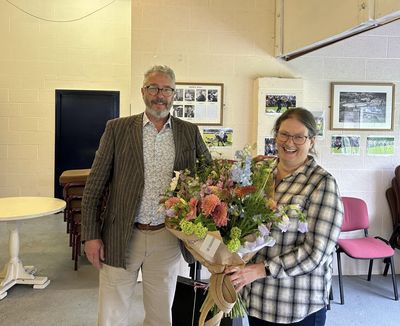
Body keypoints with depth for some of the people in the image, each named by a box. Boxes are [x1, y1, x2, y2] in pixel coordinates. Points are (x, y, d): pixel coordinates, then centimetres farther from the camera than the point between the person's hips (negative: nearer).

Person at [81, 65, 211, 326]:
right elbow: (95, 185, 0)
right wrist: (91, 235, -5)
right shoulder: (117, 128, 0)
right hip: (121, 237, -1)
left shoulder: (190, 132, 4)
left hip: (167, 239, 2)